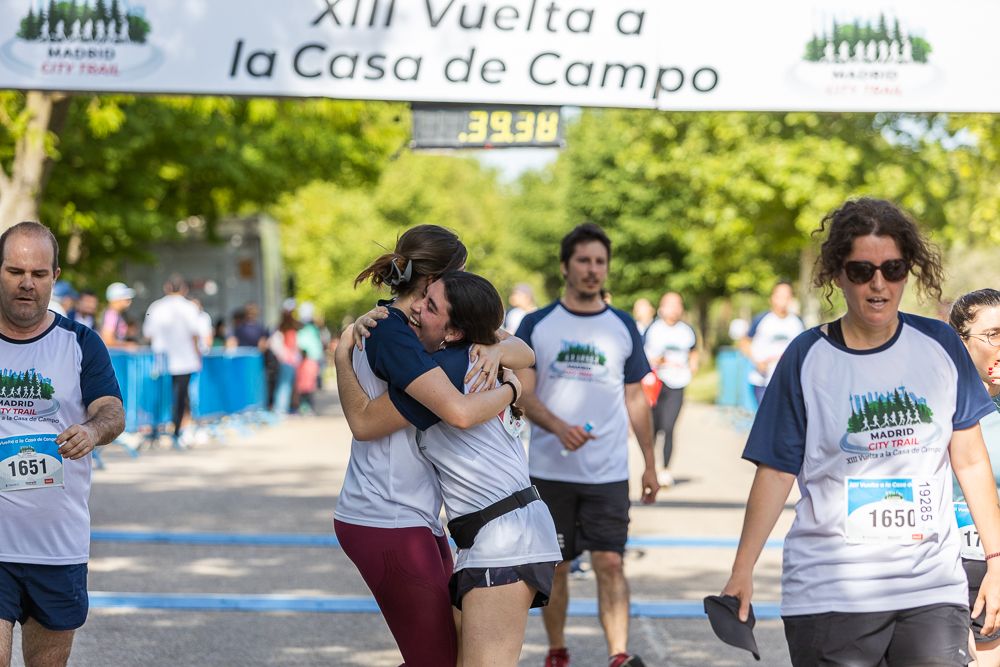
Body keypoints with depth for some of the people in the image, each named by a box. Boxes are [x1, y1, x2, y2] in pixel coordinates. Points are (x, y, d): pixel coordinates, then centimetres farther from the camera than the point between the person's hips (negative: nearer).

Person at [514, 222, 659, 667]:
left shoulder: (623, 327, 8)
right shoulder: (536, 325, 3)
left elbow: (635, 400, 13)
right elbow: (523, 393, -4)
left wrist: (650, 464, 11)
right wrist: (560, 427, -23)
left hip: (608, 473, 0)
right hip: (550, 470, 0)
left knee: (610, 562, -11)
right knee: (555, 566, 8)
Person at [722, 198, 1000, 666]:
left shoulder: (940, 346, 4)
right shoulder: (807, 358, -1)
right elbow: (776, 471, 0)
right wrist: (742, 571, -5)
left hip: (932, 590, 1)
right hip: (828, 593, -1)